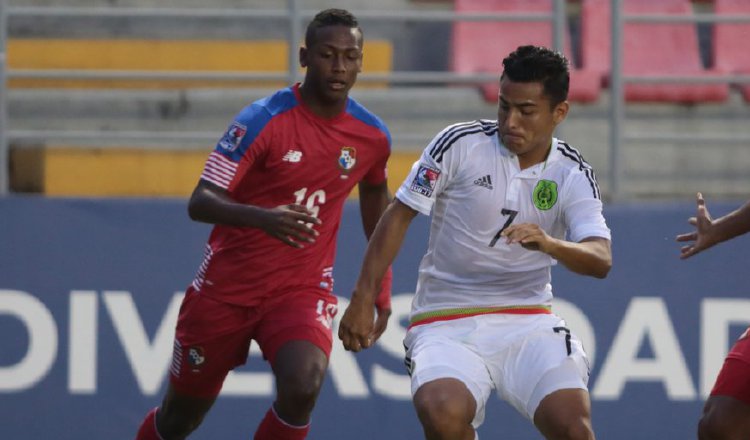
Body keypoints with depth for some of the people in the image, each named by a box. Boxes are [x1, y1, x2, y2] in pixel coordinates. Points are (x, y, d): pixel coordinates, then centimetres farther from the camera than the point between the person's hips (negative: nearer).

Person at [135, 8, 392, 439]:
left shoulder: (372, 136, -4)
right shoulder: (262, 121, -18)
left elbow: (375, 194, 19)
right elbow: (200, 202, -24)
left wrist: (382, 285, 20)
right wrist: (262, 218, -45)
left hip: (303, 289, 2)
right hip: (227, 286, -1)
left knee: (302, 387, -29)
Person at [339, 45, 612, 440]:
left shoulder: (573, 175, 0)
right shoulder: (459, 144, -6)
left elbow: (600, 260, -13)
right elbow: (400, 215, 1)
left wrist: (549, 244, -35)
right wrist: (363, 299, -5)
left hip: (528, 322, 2)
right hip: (446, 323, -2)